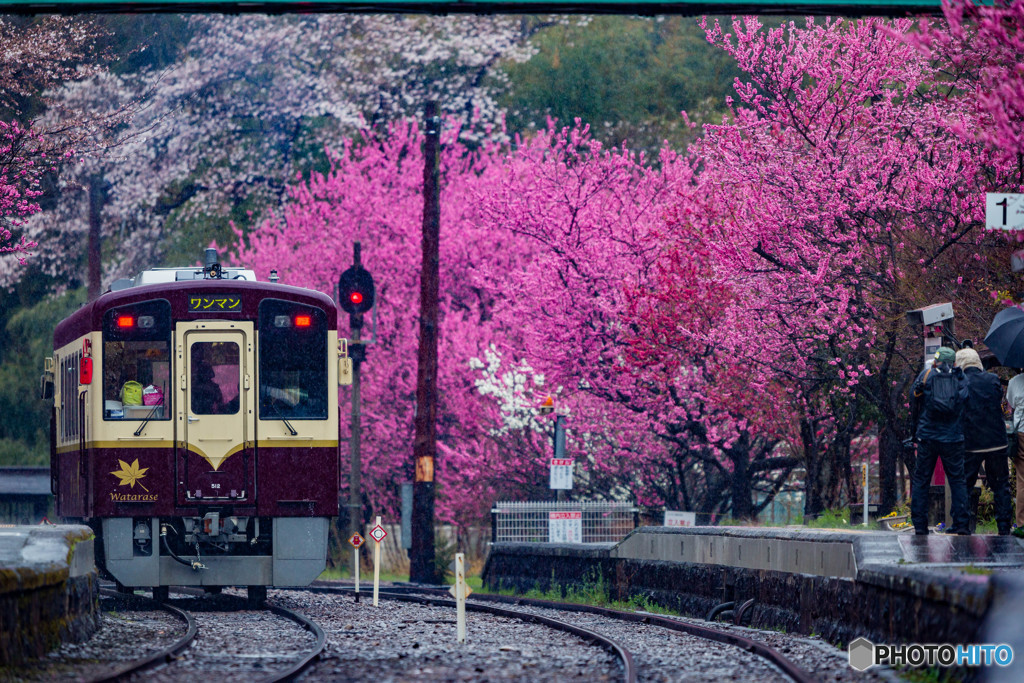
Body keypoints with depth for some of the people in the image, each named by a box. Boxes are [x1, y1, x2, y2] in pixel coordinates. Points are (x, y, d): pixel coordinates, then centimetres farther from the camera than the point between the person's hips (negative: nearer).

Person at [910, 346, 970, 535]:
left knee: (920, 481, 7)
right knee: (957, 481, 6)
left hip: (927, 436, 0)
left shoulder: (926, 375, 0)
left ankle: (919, 525, 3)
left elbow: (914, 401, 5)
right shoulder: (960, 379, 2)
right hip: (953, 438, 0)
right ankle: (961, 524, -1)